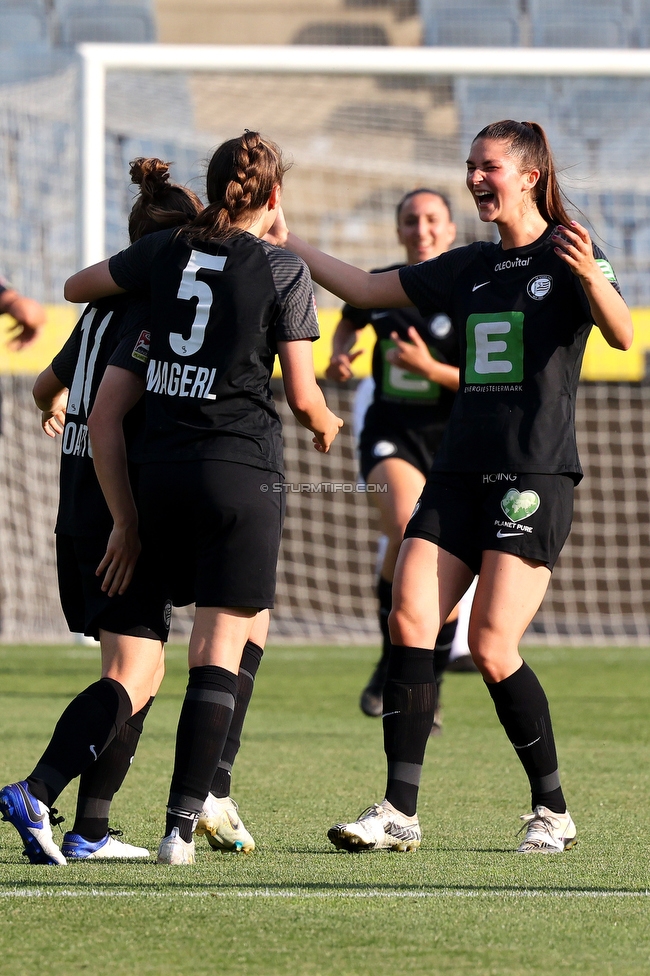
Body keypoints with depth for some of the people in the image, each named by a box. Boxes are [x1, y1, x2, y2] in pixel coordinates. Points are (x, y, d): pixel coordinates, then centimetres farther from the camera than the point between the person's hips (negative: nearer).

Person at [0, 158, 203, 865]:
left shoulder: (106, 304, 14)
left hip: (78, 516, 9)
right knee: (129, 679, -12)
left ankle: (90, 831, 10)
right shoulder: (155, 310, -11)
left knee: (145, 668, 15)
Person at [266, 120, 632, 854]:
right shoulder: (468, 268, 17)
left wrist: (593, 279, -37)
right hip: (460, 474, 6)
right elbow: (366, 290, 23)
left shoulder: (565, 256, -3)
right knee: (409, 621, -9)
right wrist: (288, 244, 19)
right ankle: (400, 811, -8)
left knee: (492, 647, -12)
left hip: (535, 478, -6)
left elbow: (622, 336, -19)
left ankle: (553, 811, 3)